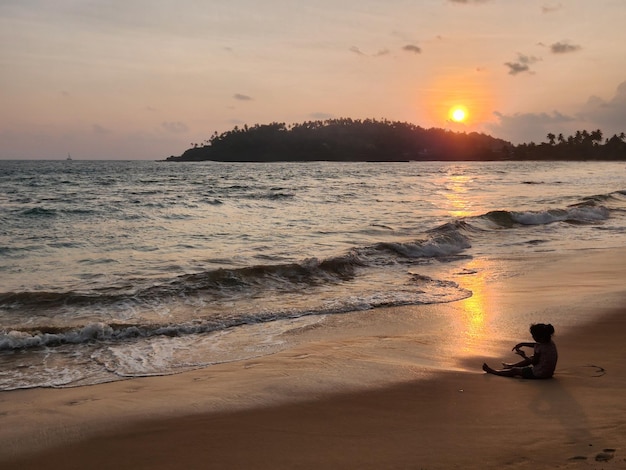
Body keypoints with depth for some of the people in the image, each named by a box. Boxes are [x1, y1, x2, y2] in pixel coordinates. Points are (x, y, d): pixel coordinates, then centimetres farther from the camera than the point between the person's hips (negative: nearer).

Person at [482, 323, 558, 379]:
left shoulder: (538, 347, -26)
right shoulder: (551, 343, 1)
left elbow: (534, 362, -17)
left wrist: (524, 355, -3)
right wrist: (523, 344, 15)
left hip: (538, 374, -9)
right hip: (549, 373, 9)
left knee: (514, 371, 5)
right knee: (531, 358, 34)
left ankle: (492, 371, 20)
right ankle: (511, 366, 53)